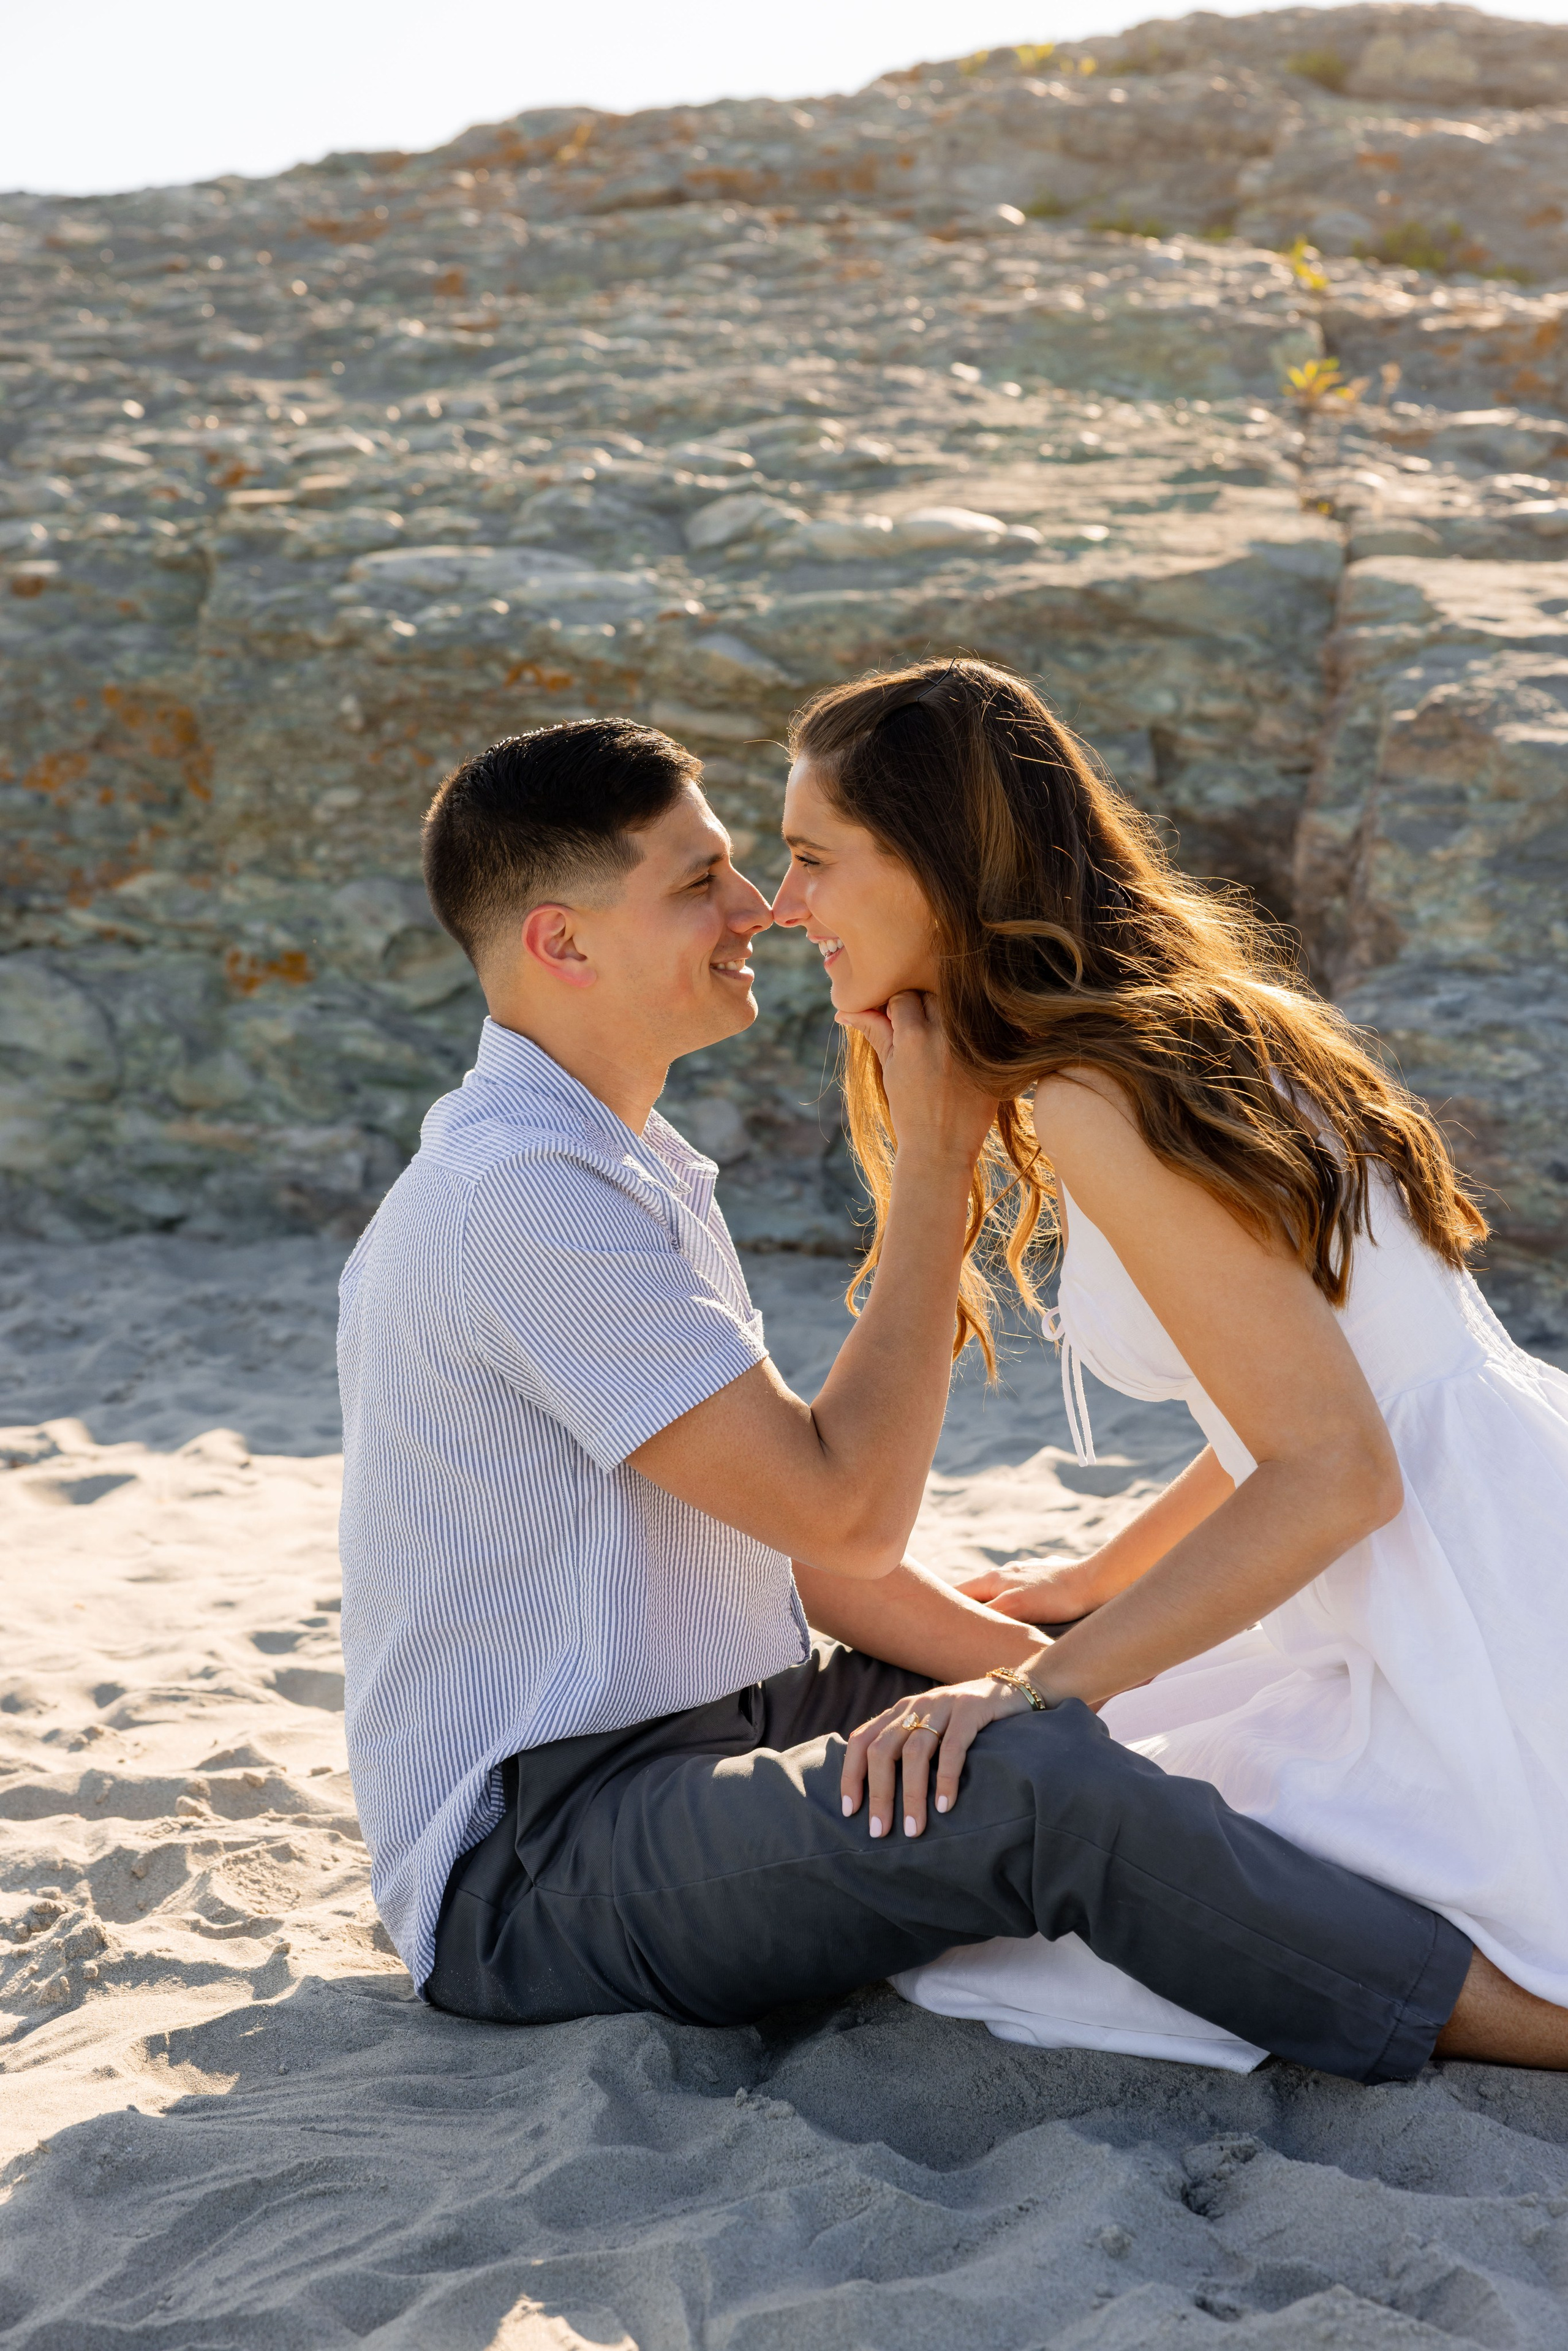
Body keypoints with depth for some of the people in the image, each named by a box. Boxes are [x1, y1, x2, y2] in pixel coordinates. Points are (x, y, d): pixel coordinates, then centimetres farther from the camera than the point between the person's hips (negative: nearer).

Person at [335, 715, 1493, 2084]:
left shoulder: (628, 1162, 13)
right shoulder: (514, 1192, -20)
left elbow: (781, 1515, 13)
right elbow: (846, 1510, -21)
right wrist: (938, 1162, -15)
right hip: (529, 1863, -10)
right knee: (1040, 1780, -31)